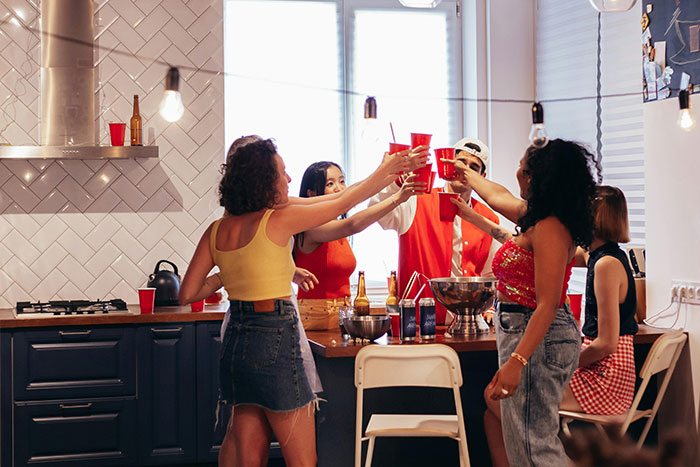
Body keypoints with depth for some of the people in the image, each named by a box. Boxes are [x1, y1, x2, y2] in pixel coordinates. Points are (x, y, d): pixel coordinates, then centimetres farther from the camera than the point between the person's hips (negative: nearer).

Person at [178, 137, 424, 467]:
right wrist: (387, 169, 9)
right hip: (275, 342, -7)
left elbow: (187, 294, 7)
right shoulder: (278, 220, -12)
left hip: (237, 339, 7)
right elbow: (344, 203, -2)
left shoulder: (216, 231, 5)